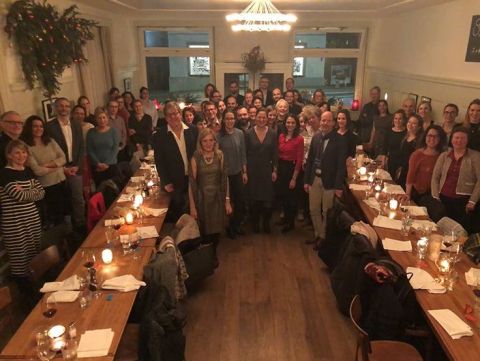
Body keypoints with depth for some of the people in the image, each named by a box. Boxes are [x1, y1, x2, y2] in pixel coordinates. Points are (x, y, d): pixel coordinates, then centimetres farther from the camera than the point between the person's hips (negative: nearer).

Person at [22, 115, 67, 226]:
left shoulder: (50, 141, 5)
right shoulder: (26, 147, -11)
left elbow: (63, 159, -3)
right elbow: (37, 170, -18)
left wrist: (47, 165, -15)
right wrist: (56, 166, -6)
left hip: (61, 182, 5)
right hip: (45, 187, -5)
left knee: (62, 214, 18)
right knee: (50, 218, 9)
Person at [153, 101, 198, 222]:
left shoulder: (193, 130, 0)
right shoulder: (159, 136, -7)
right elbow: (159, 161, -5)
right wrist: (165, 183, -8)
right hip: (175, 183, -2)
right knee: (177, 215, 10)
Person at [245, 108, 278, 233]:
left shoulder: (272, 134, 0)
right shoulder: (248, 133, -4)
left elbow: (274, 154, 4)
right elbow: (245, 153, -3)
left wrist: (274, 170, 1)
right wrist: (244, 171, -6)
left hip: (267, 170, 1)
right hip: (252, 170, -1)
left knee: (267, 198, 1)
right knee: (253, 199, 7)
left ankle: (266, 223, 18)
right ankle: (255, 223, 23)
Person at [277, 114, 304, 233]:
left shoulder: (299, 139, -14)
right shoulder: (281, 136, 3)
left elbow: (299, 160, -14)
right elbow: (278, 154, 7)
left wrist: (294, 178, -14)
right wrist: (276, 169, -1)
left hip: (292, 168, -5)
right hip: (281, 167, 5)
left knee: (290, 196, 8)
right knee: (281, 194, 16)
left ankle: (291, 222, 27)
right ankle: (286, 217, 40)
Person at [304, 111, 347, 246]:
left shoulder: (340, 140, -11)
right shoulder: (316, 137, 3)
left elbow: (341, 164, -13)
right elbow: (310, 159, 7)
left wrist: (338, 186, -15)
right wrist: (306, 180, 6)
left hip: (329, 181, -5)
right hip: (314, 179, 5)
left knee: (327, 212, 8)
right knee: (314, 211, 14)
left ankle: (324, 237, 27)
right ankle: (318, 235, 32)